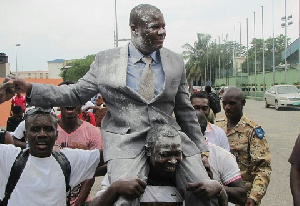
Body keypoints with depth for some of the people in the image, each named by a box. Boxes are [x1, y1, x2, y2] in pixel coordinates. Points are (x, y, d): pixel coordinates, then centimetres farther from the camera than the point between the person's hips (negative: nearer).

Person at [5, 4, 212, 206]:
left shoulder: (175, 61, 8)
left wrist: (200, 147, 17)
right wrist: (29, 88, -4)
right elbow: (77, 93, 5)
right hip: (126, 142, -2)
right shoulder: (106, 60, 3)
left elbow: (185, 109, 14)